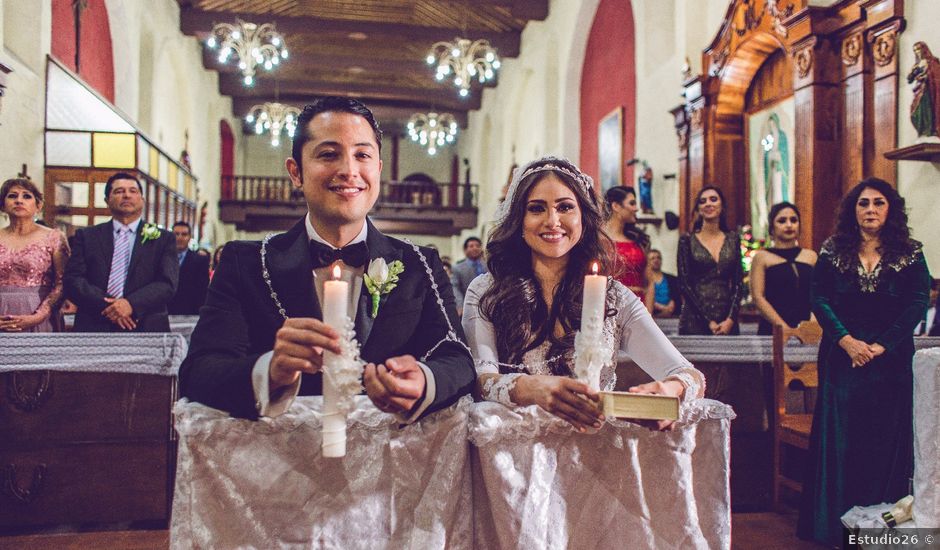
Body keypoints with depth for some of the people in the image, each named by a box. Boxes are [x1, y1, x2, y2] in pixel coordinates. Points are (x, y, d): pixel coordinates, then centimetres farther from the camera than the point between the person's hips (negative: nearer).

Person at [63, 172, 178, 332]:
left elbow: (167, 283, -3)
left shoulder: (163, 239, 6)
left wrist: (132, 304, -18)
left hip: (145, 329, 0)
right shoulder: (86, 236, 10)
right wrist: (105, 306, -14)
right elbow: (72, 280, 2)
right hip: (94, 328, 1)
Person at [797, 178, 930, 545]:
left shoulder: (909, 253, 4)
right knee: (838, 437, 2)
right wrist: (847, 340, -13)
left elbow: (918, 303, -4)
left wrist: (881, 346, -13)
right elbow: (818, 298, -2)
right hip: (842, 358, 0)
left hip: (891, 360, 0)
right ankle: (836, 523, 13)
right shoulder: (834, 250, 4)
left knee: (886, 440, 4)